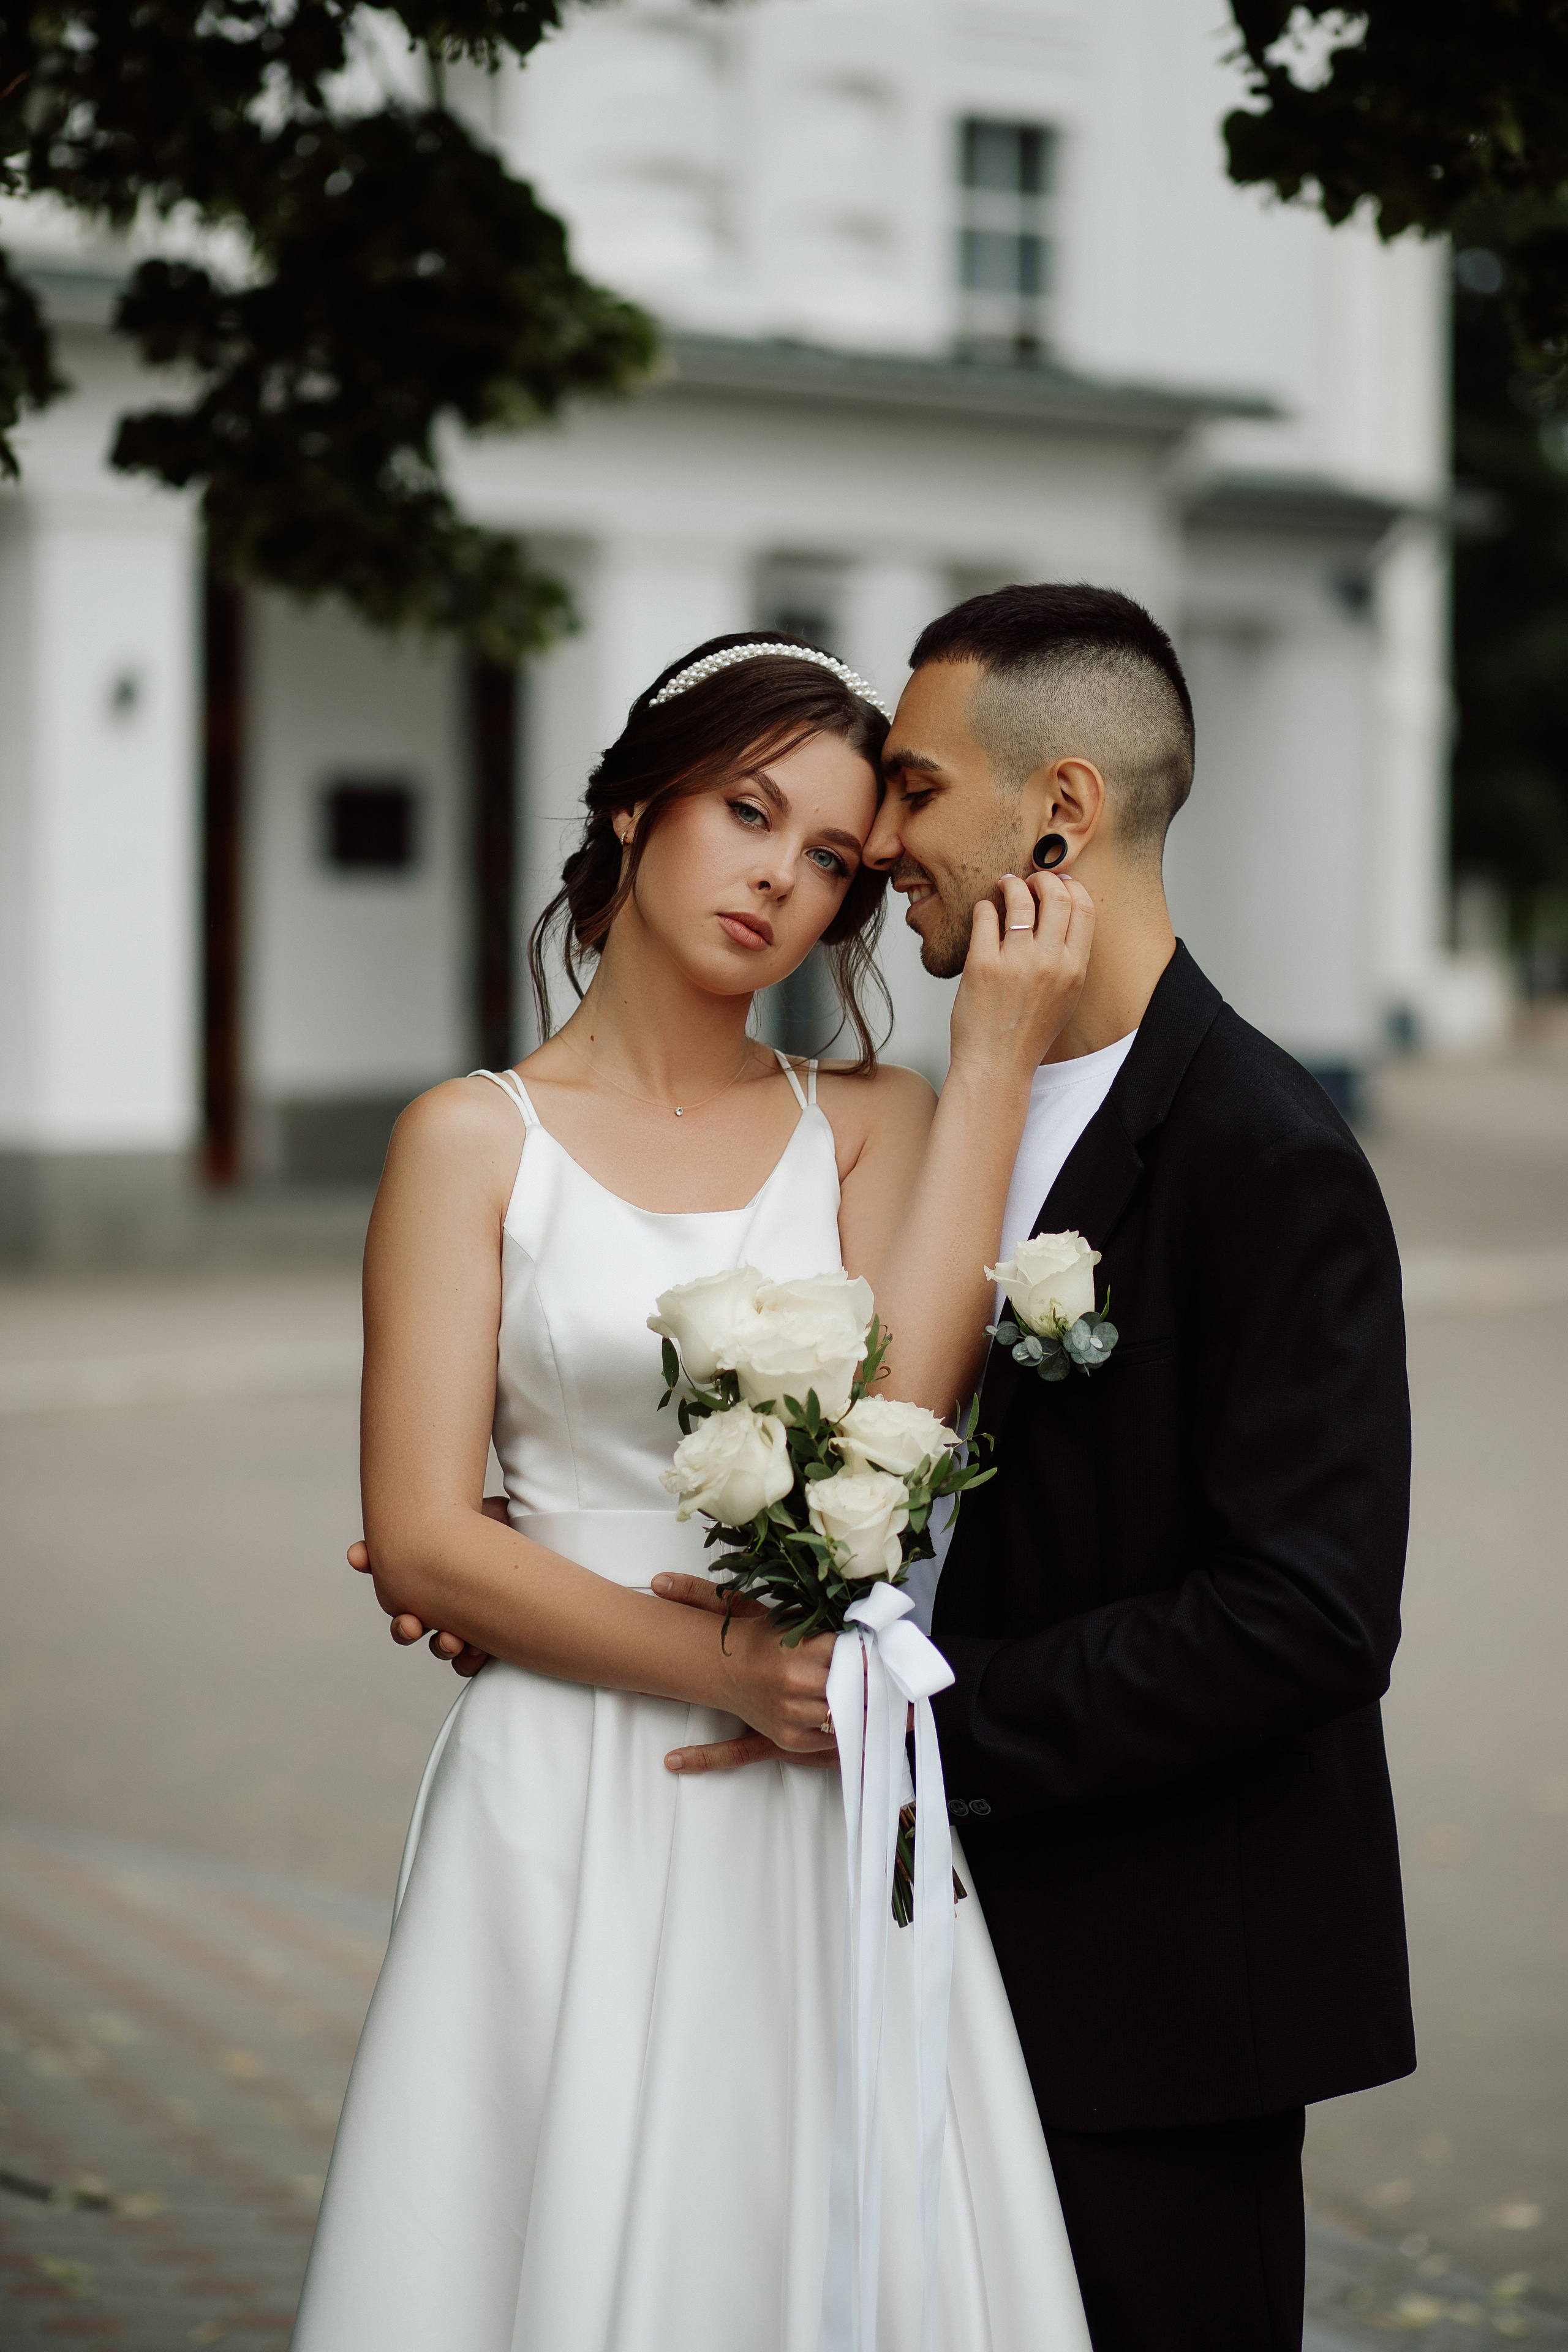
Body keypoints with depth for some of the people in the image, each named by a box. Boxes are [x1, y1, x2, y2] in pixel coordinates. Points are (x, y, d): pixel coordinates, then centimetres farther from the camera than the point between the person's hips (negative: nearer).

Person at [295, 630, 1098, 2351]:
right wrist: (724, 1667, -14)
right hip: (573, 1815, -2)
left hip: (824, 1822, 2)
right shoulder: (478, 1140, 3)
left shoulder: (871, 1124, 9)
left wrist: (995, 1060, -9)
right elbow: (419, 1547, -5)